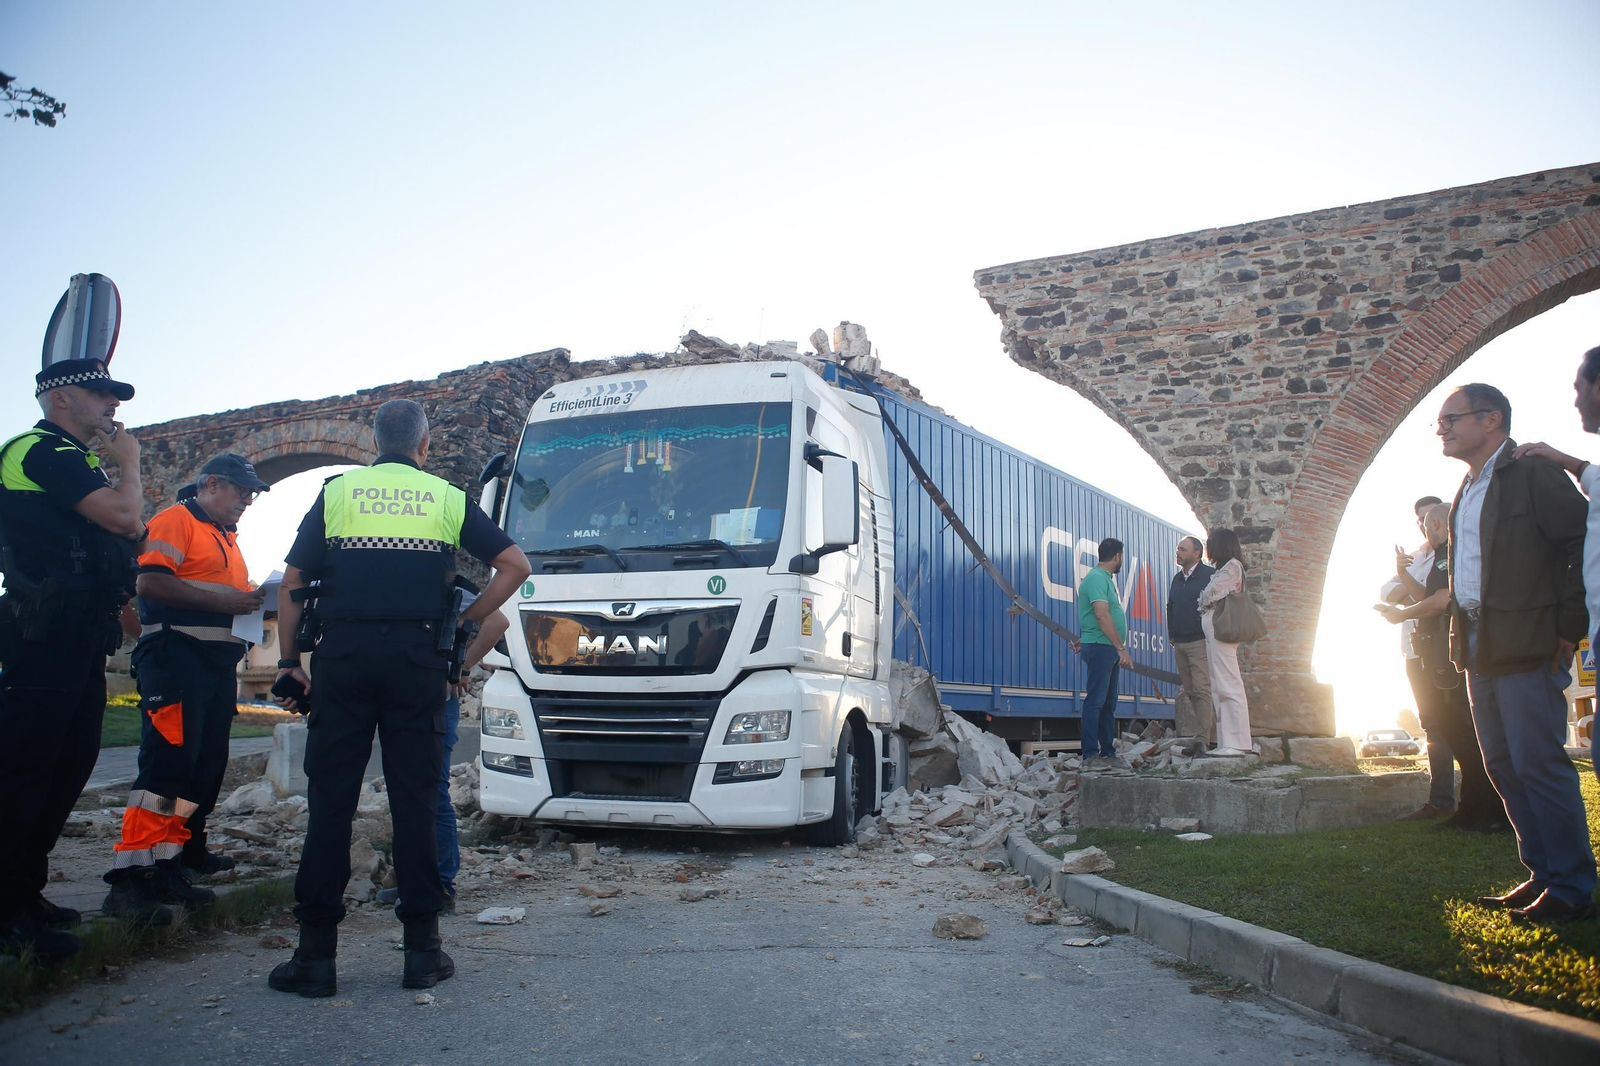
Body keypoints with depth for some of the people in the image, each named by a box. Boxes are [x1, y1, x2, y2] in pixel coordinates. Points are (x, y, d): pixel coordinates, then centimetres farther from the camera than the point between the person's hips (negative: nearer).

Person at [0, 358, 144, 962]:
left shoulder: (72, 460, 23)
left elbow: (127, 535, 20)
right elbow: (126, 518, -18)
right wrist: (128, 463, -4)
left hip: (77, 636, 11)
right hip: (49, 634, -11)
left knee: (69, 762, 13)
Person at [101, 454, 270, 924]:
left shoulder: (227, 538, 24)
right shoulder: (175, 521, -3)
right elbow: (151, 582, -17)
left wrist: (249, 602, 11)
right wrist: (223, 601, -18)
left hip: (219, 663, 10)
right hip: (177, 655, -10)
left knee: (205, 768, 9)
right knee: (167, 765, -15)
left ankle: (171, 866, 17)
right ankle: (128, 878, -15)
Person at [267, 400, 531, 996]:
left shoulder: (335, 493, 10)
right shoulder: (448, 500, 10)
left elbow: (292, 583, 7)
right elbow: (515, 565, 5)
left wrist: (289, 662, 11)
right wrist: (466, 621, 10)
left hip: (342, 655, 0)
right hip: (418, 660, 0)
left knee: (330, 800, 4)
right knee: (415, 801, 4)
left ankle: (316, 954, 5)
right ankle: (422, 950, 8)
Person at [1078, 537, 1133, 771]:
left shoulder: (1106, 579, 19)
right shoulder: (1096, 578, -12)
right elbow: (1102, 616, -20)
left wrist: (1119, 649, 18)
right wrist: (1121, 648, -19)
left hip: (1110, 650, 10)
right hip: (1099, 647, -10)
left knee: (1109, 703, 12)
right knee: (1095, 701, -9)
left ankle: (1108, 753, 17)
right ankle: (1090, 755, -9)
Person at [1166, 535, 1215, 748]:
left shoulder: (1209, 575, -4)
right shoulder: (1177, 578, 18)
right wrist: (1171, 634, 16)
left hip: (1199, 641, -7)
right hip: (1179, 644, 8)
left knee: (1202, 689, -10)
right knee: (1189, 690, 6)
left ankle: (1203, 739, -11)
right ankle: (1213, 734, 12)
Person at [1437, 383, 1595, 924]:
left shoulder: (1535, 474, -8)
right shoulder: (1467, 492, 18)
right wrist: (1459, 636, 12)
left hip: (1527, 650, -9)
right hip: (1480, 651, 9)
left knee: (1538, 764, -7)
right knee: (1504, 767, 11)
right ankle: (1543, 875, 20)